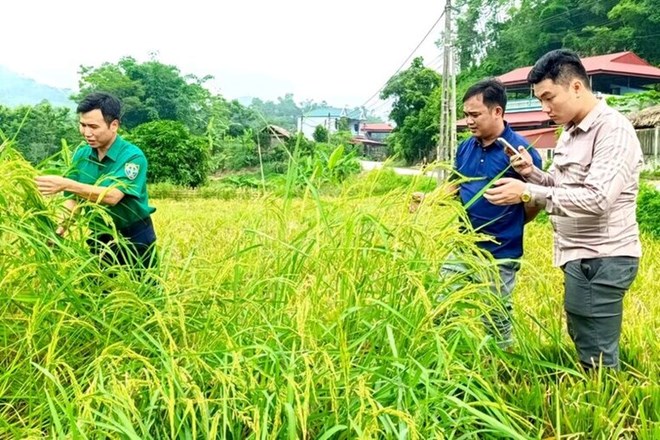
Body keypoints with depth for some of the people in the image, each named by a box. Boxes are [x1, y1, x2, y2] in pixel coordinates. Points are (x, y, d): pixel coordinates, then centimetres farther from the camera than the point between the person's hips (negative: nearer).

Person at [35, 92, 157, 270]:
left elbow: (112, 196, -32)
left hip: (134, 239, -5)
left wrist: (66, 184, -39)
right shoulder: (81, 155, -1)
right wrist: (59, 230, -15)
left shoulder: (132, 156, -19)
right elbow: (73, 200, 1)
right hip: (100, 237, 5)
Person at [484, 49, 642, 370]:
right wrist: (531, 173, -2)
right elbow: (558, 185, 19)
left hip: (601, 260, -9)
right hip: (581, 257, 9)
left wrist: (528, 193, -25)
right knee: (583, 339, 18)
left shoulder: (613, 130, -16)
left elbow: (597, 199, -26)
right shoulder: (571, 132, 13)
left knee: (596, 357, -3)